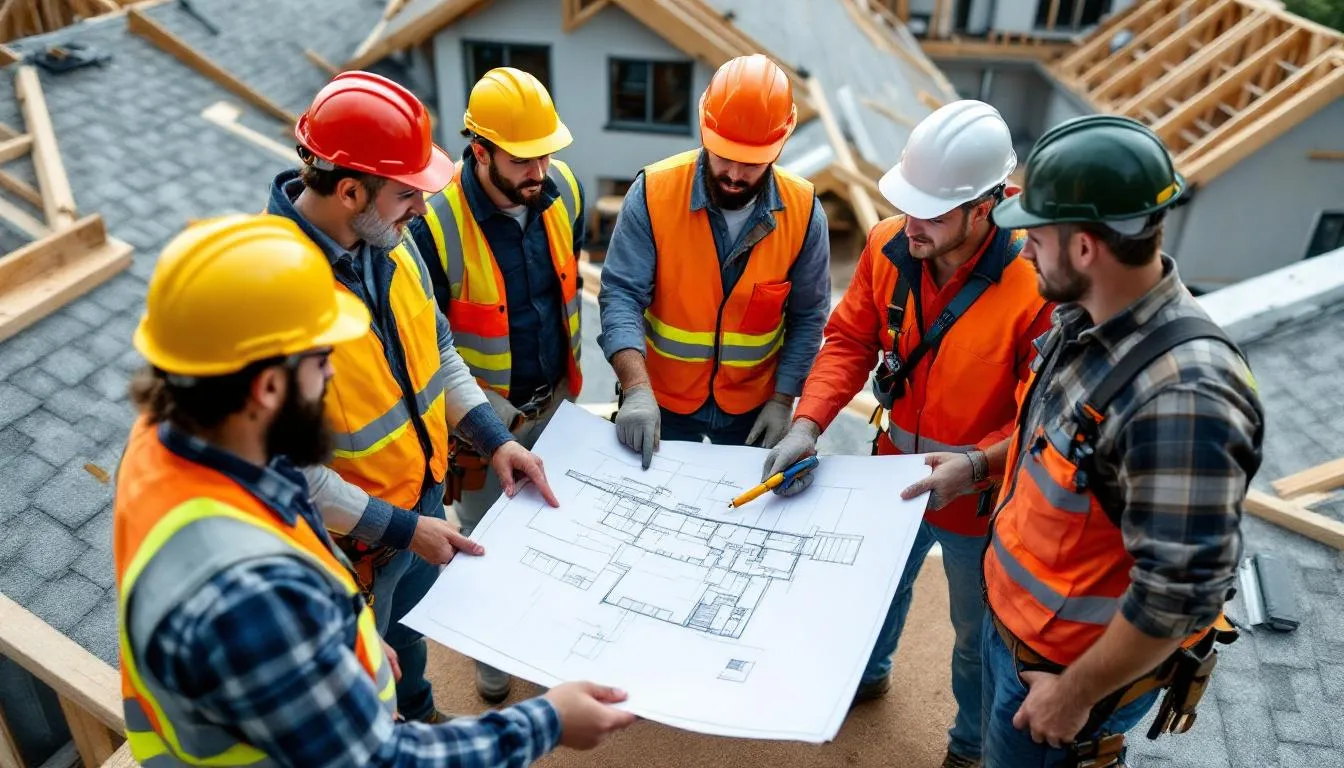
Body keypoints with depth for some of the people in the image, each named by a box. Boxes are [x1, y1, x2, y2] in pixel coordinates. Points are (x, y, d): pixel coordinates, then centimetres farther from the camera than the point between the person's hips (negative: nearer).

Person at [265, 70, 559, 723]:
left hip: (422, 491, 8)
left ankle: (419, 716, 61)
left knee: (412, 624, 33)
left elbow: (437, 346, 4)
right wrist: (400, 528, -23)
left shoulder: (388, 239, -9)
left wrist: (493, 438, -5)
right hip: (353, 533, -7)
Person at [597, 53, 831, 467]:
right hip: (662, 397, -1)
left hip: (753, 404, 1)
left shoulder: (803, 209, -13)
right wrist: (636, 389, -31)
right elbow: (622, 295, -19)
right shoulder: (654, 191, -19)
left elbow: (807, 317, -4)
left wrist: (783, 399, -6)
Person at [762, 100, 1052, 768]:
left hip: (980, 502, -4)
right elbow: (849, 340, -6)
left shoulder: (1036, 282, -29)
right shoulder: (887, 245, -14)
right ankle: (867, 673, 64)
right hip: (896, 476, 5)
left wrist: (979, 464, -37)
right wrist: (807, 423, -19)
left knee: (979, 635, 22)